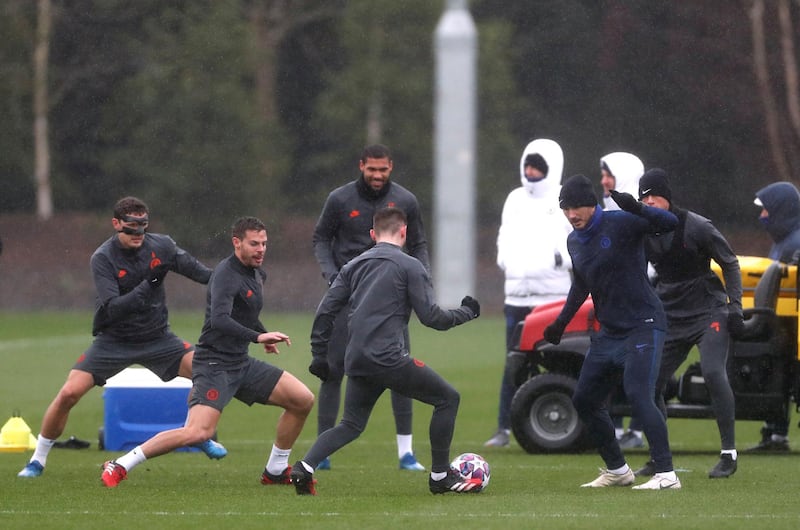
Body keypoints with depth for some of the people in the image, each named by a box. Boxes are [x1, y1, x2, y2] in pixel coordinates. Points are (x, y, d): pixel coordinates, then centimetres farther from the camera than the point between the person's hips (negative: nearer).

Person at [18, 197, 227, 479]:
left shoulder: (161, 246, -9)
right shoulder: (102, 259, -19)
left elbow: (197, 270, 3)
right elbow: (111, 309, -27)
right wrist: (147, 286, -38)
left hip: (157, 338, 3)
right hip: (113, 341, -3)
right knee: (69, 393, -16)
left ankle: (202, 436, 8)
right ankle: (37, 460, 3)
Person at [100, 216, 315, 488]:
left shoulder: (257, 274, 13)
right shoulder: (226, 274, -17)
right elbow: (219, 320, -34)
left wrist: (265, 336, 33)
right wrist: (258, 336, -40)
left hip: (242, 363, 9)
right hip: (214, 364, -9)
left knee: (303, 400, 3)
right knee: (198, 432, -25)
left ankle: (276, 471, 17)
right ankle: (120, 465, -15)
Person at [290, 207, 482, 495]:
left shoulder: (353, 266, 17)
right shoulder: (409, 266, 0)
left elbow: (325, 311, 13)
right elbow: (431, 317, -5)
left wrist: (320, 355, 19)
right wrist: (466, 312, 12)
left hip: (357, 361, 6)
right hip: (389, 358, -6)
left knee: (351, 425, 19)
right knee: (448, 399, 8)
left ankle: (304, 468, -3)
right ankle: (440, 476, 9)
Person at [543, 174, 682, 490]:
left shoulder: (620, 225, -14)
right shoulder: (574, 242, 9)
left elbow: (669, 223, -27)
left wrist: (636, 209, -43)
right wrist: (561, 323, 23)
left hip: (643, 326, -9)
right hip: (609, 331, 9)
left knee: (638, 395, -23)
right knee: (584, 400, 10)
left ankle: (666, 475, -23)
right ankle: (617, 470, 25)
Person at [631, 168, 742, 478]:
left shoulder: (696, 227, -12)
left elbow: (730, 264, -2)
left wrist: (734, 306, -8)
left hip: (708, 312, -5)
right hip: (668, 318, 5)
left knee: (713, 373, -23)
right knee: (650, 384, 0)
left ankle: (729, 455, -16)